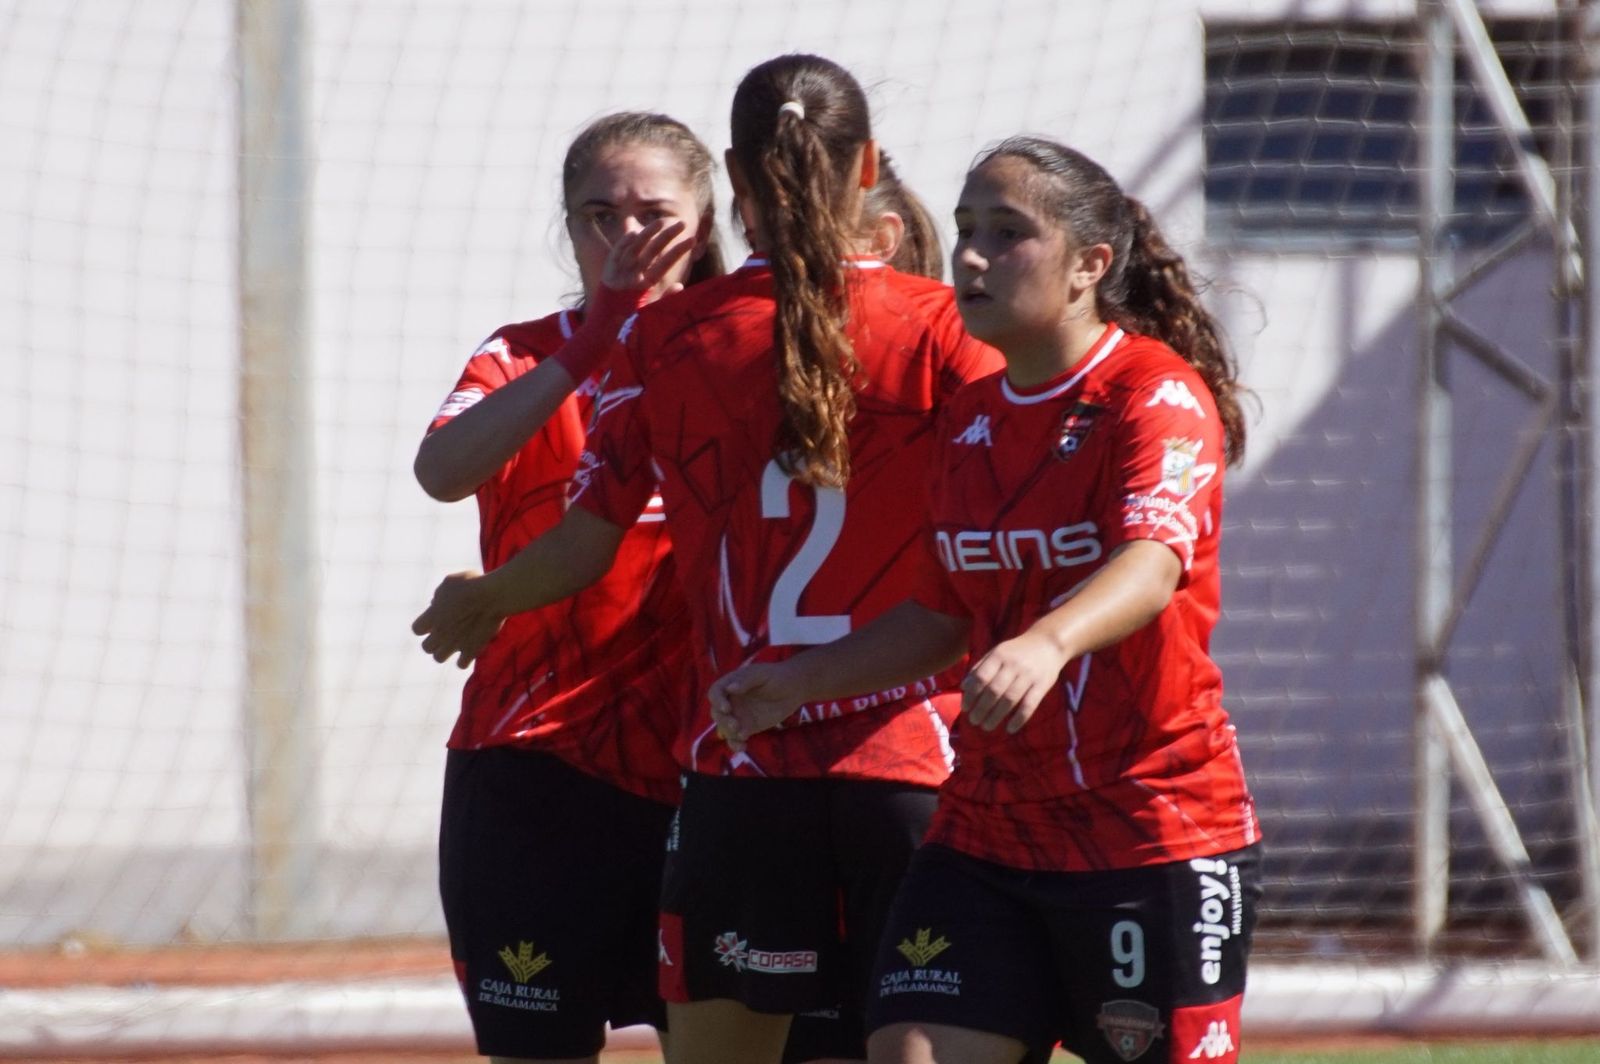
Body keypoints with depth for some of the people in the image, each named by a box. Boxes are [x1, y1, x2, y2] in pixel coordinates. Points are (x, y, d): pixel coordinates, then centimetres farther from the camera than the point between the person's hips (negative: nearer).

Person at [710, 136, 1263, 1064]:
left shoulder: (1159, 394, -12)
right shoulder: (970, 416, 12)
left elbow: (1152, 562, -31)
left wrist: (1049, 644, -50)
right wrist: (799, 680, 12)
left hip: (1158, 836, -6)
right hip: (988, 833, 6)